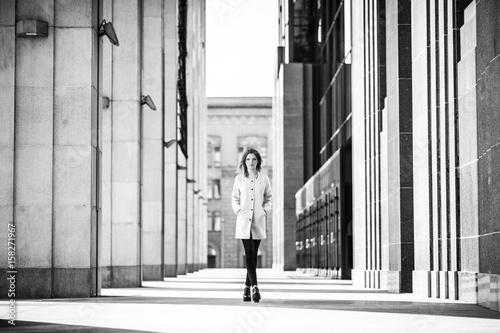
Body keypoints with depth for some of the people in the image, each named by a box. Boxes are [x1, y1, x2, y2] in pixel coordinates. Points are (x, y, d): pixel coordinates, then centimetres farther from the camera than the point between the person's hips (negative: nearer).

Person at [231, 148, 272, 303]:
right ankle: (255, 286, -19)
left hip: (258, 221, 1)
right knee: (249, 253, -13)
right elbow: (234, 198, 14)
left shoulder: (264, 179, 6)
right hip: (243, 220, -1)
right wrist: (237, 210, -1)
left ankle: (247, 286, 19)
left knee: (253, 254, 5)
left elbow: (269, 198, 16)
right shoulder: (239, 179, 5)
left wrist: (266, 210, 1)